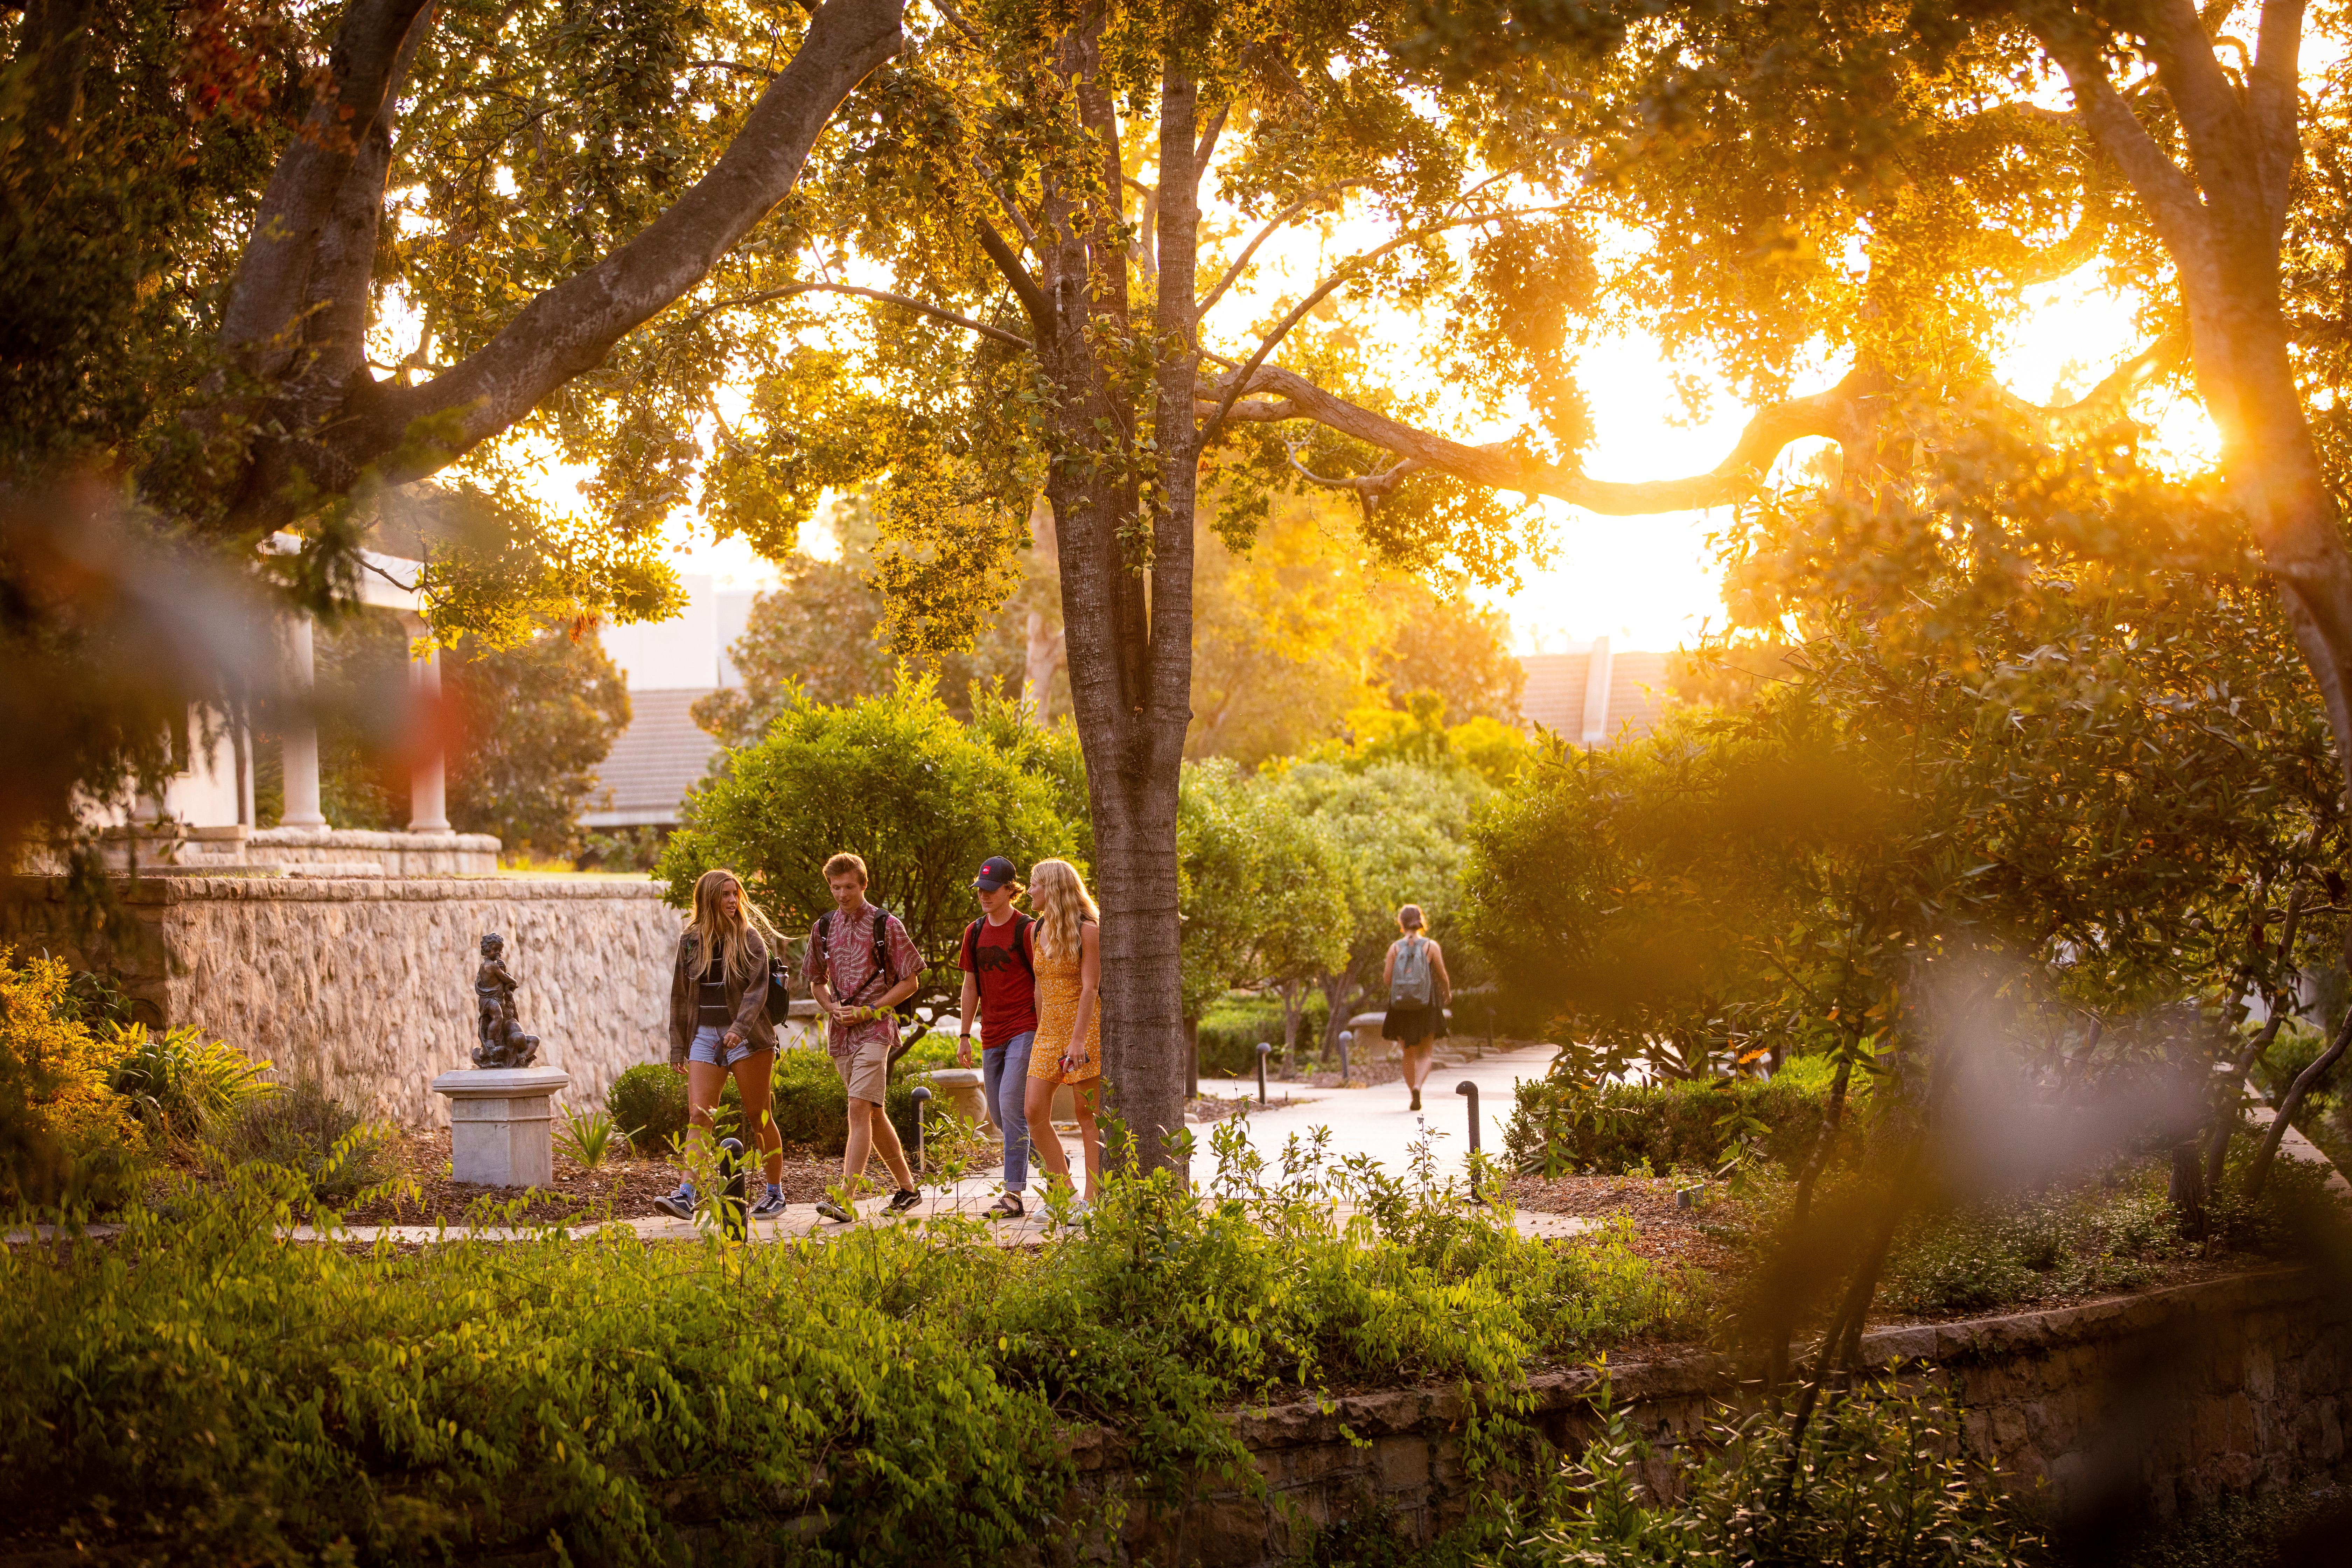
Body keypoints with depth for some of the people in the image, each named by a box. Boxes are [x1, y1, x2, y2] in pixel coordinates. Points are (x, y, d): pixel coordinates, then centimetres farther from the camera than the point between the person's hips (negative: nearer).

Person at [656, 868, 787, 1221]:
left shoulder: (749, 938, -2)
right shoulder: (690, 940, 8)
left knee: (758, 1116, 2)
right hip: (705, 1034, 3)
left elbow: (757, 989, -12)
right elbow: (680, 995, 13)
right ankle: (685, 1196, -18)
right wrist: (678, 1047, 10)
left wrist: (740, 1028, -27)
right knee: (699, 1115, -9)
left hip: (748, 1036, -3)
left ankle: (776, 1193, 15)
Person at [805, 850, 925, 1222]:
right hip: (840, 1032, 6)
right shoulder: (824, 927, 11)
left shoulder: (886, 925, -4)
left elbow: (910, 981, -2)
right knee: (874, 1113, 13)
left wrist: (868, 1010, -12)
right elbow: (817, 981, 21)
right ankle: (907, 1188, 25)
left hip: (874, 1028, -6)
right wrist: (832, 1007, -1)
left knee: (860, 1108, -17)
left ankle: (845, 1199, -25)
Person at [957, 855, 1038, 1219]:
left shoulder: (1027, 930, -8)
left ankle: (1014, 1194, -14)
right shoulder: (974, 933, 11)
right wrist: (965, 1036, 13)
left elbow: (1041, 984, -8)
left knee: (1011, 1105, -15)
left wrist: (1042, 1033, -13)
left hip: (1024, 1030, -7)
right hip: (992, 1035, 7)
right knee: (999, 1114, 10)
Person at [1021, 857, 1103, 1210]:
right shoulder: (1039, 931, 12)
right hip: (1048, 1030, 7)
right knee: (1034, 1111, -2)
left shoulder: (1087, 929, -9)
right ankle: (1065, 1191, 8)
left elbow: (1090, 986, -14)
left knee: (1087, 1114, -3)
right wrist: (1040, 1032, 16)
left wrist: (1078, 1038, -21)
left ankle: (1090, 1199, 0)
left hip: (1084, 1026, -7)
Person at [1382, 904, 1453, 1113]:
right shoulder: (1431, 946, -5)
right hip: (1427, 1006, -1)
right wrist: (1448, 993, 20)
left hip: (1401, 1007, 1)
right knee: (1426, 1054, 5)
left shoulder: (1395, 948, -3)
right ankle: (1417, 1087, -21)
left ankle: (1414, 1096, 17)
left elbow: (1387, 979, -5)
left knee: (1409, 1054, 16)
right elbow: (1443, 976, -1)